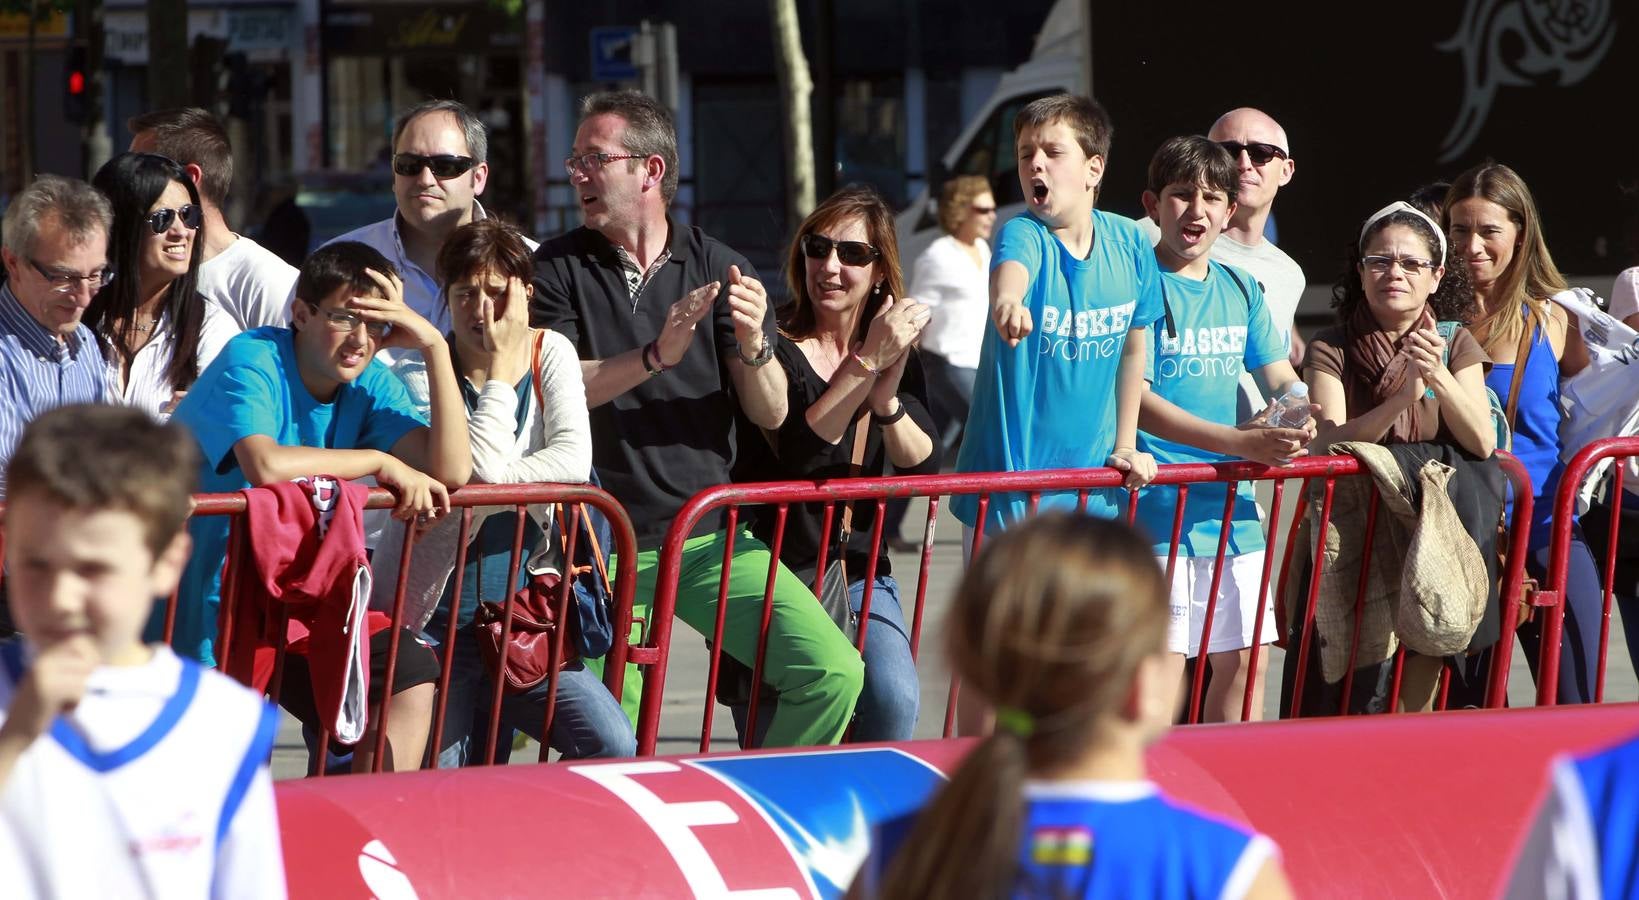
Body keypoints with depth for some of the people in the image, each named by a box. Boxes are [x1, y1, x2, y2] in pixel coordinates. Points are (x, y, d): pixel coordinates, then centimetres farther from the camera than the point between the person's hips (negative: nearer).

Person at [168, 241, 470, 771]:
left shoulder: (368, 384, 2)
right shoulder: (252, 361, -18)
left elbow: (451, 472, -11)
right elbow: (265, 465, -37)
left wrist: (435, 348, -15)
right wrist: (381, 462, -25)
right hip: (207, 602, -7)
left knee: (410, 674, -6)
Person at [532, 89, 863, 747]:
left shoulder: (718, 268, 8)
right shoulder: (557, 269, 5)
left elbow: (771, 414, 3)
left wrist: (753, 346, -17)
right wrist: (657, 356, -22)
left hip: (711, 540, 1)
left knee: (833, 673, -14)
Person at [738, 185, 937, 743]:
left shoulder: (897, 353, 9)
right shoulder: (775, 346, -6)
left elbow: (924, 467, -2)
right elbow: (797, 451, -21)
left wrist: (886, 399, -20)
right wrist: (866, 362, -23)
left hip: (861, 576, 4)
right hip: (774, 570, -4)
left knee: (894, 701, -21)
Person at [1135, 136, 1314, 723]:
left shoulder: (1240, 289, 13)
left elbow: (1280, 378, 16)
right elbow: (1135, 400, -16)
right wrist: (1240, 442, -24)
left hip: (1232, 508, 7)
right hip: (1157, 507, -7)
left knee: (1245, 661, 10)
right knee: (1162, 665, -9)